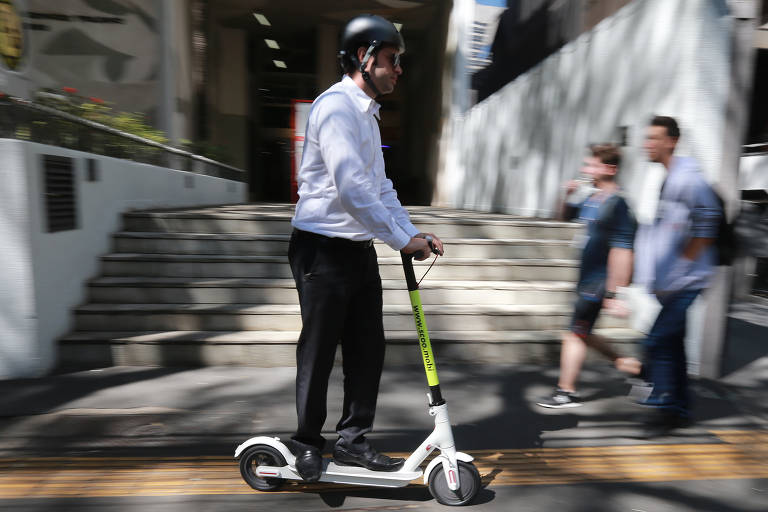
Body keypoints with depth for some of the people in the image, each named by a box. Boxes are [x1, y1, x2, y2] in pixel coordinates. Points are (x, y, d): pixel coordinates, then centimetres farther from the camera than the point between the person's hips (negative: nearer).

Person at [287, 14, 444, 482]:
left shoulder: (367, 113, 20)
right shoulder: (336, 106, -12)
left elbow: (380, 186, 19)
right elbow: (351, 187, -23)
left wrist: (414, 233, 8)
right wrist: (402, 238, -19)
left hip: (360, 248, 9)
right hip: (323, 249, -9)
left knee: (369, 348, 9)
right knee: (319, 350, 3)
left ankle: (353, 441, 25)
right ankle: (308, 443, 24)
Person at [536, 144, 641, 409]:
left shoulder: (617, 204, -18)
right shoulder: (592, 198, 8)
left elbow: (622, 252, -23)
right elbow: (565, 216, 25)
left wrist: (613, 294, -24)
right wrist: (568, 197, 3)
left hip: (599, 282, -9)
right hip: (588, 280, 9)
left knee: (575, 332, -2)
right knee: (582, 332, 18)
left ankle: (566, 392, 10)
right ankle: (622, 361, 35)